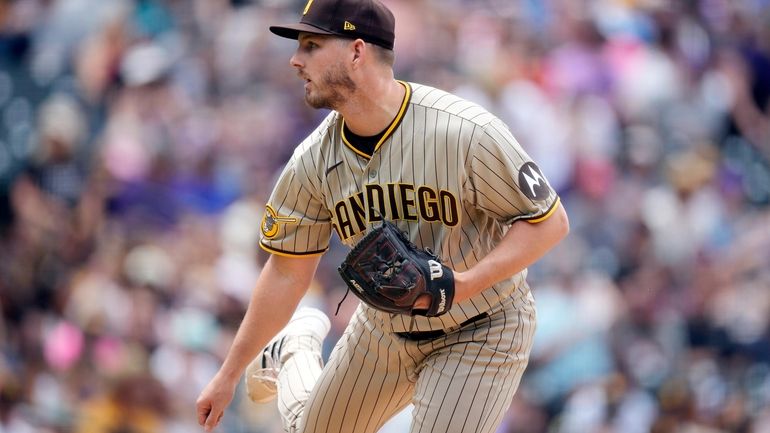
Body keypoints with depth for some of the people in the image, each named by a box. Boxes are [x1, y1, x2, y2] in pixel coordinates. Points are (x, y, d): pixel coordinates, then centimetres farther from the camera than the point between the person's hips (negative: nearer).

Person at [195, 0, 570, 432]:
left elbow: (551, 222, -20)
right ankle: (295, 351, 47)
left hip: (479, 331, -5)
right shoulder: (313, 161, -10)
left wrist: (464, 284, -32)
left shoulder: (466, 132, -27)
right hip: (384, 328, 5)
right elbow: (287, 272, 1)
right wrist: (230, 374, 3)